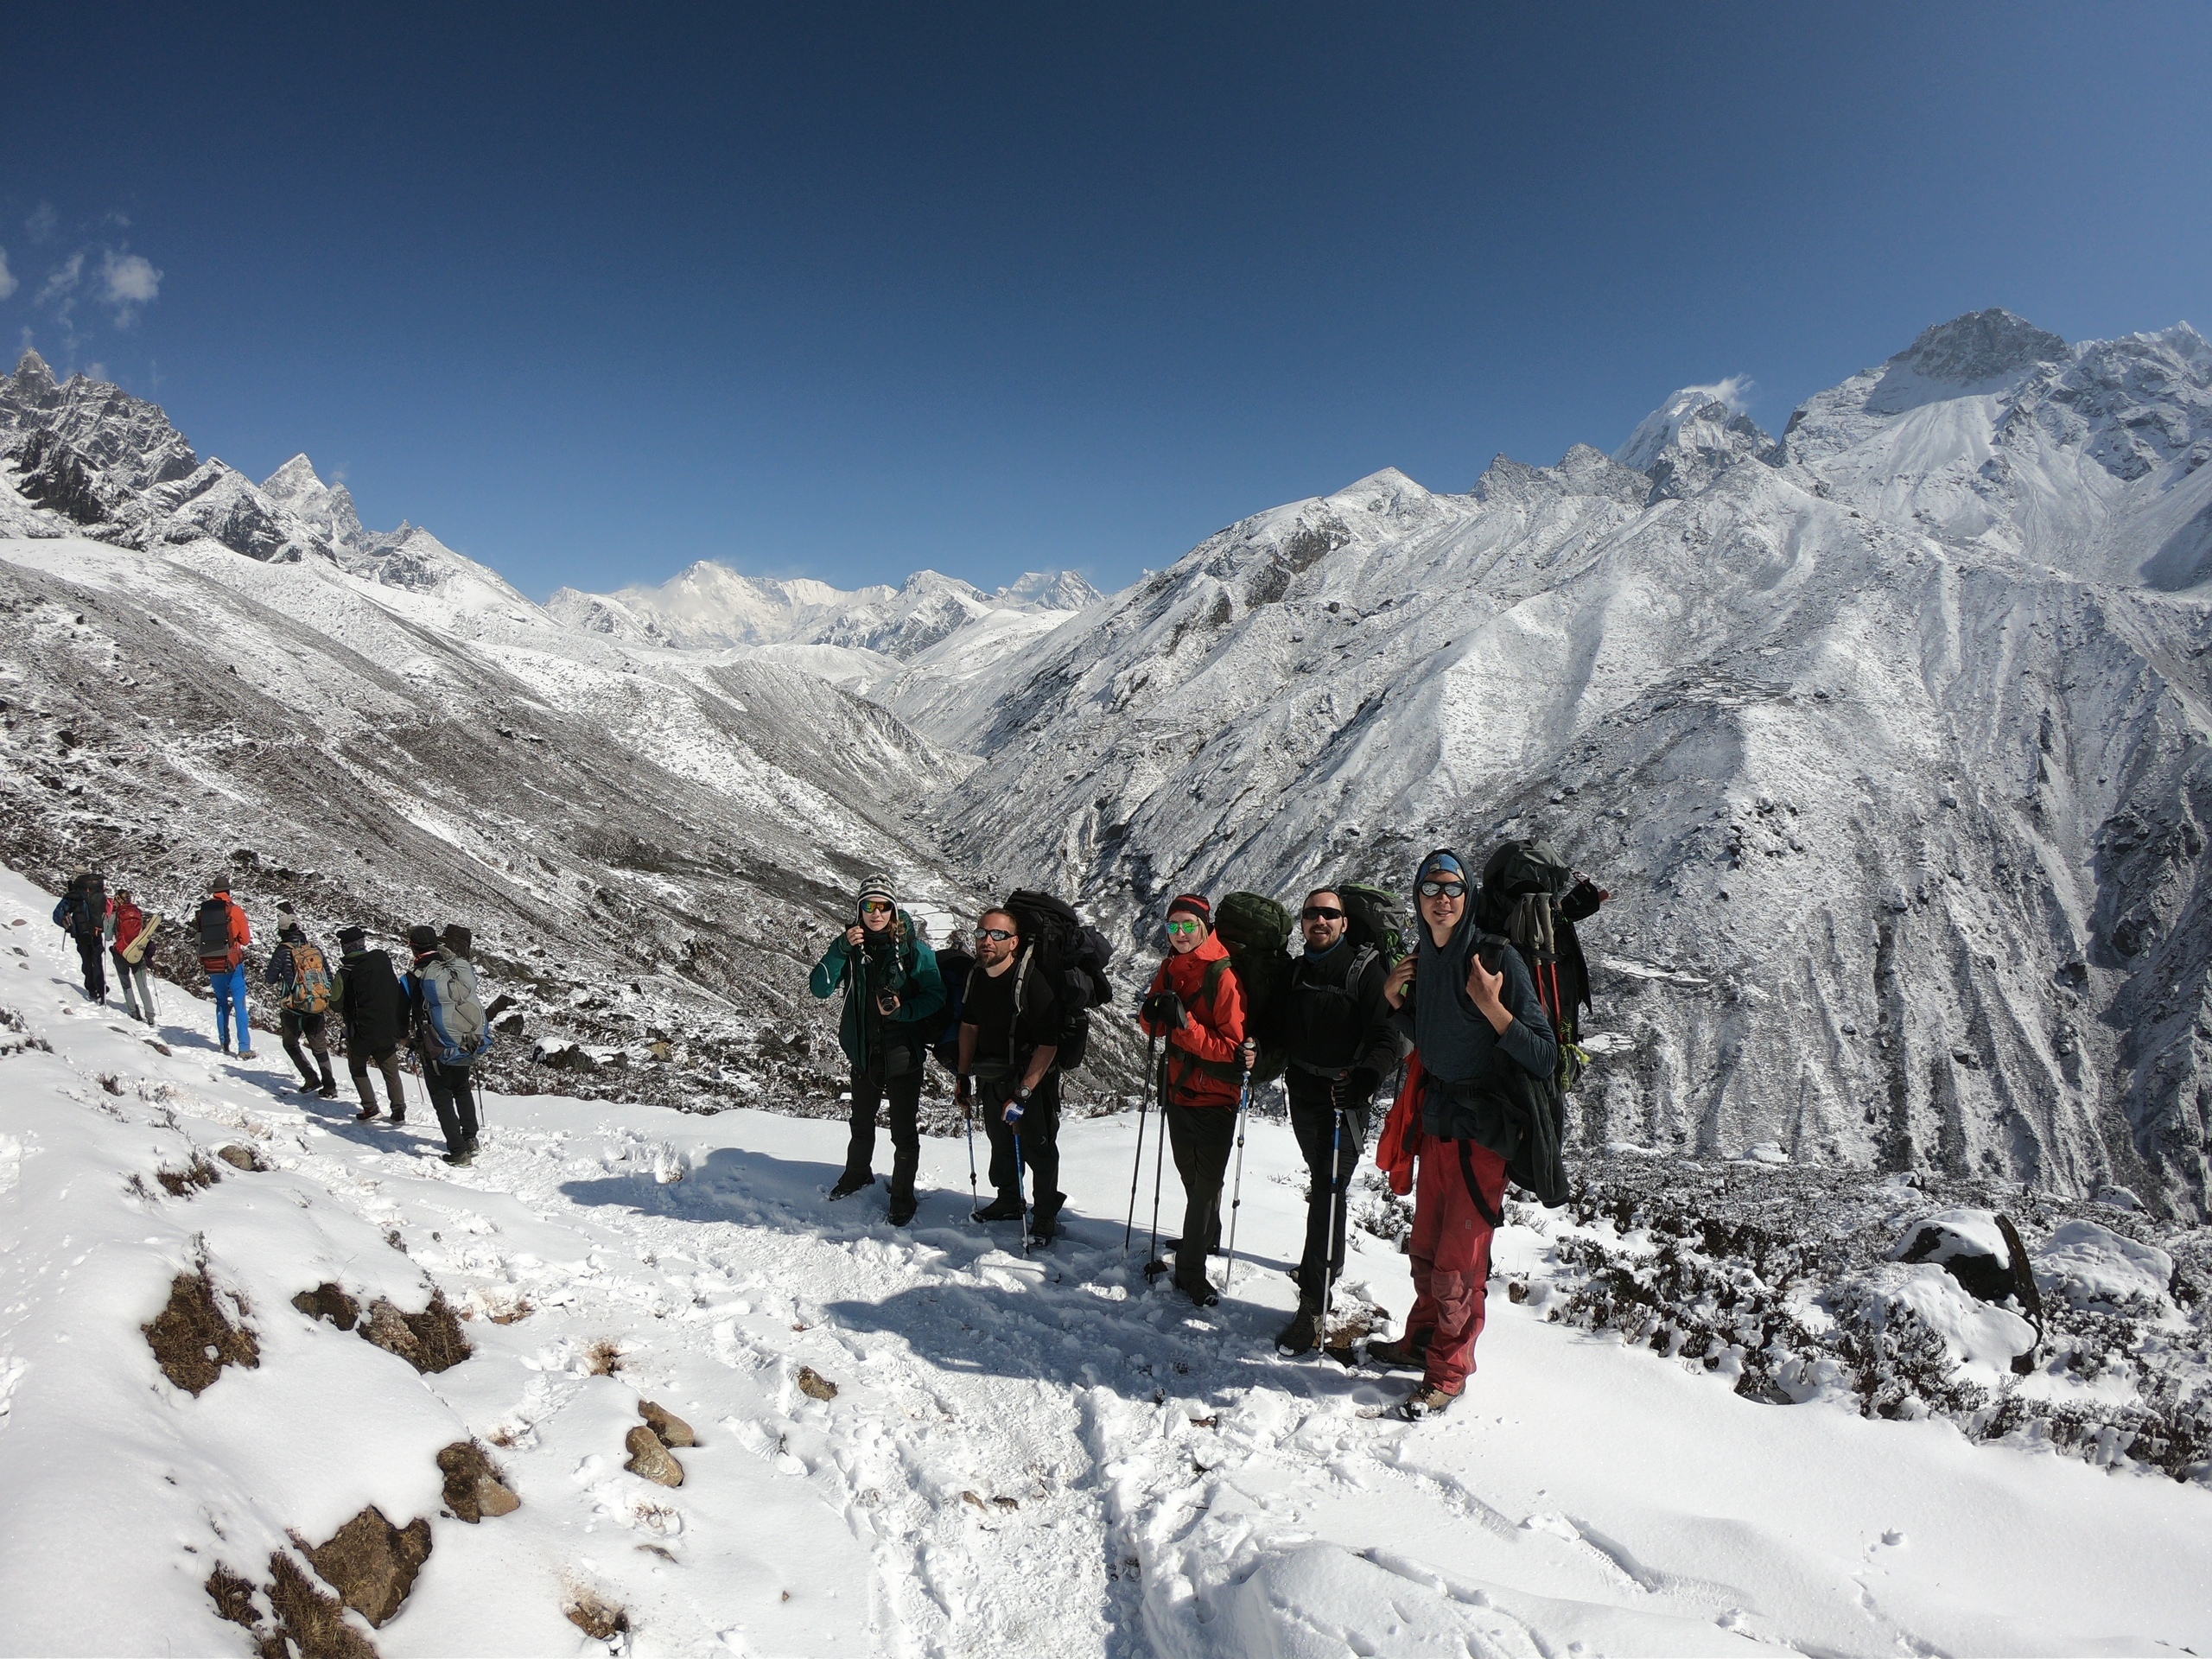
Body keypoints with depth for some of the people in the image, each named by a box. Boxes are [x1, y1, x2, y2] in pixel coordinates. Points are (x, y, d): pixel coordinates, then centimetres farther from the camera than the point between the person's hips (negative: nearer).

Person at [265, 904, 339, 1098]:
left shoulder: (283, 951, -8)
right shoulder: (315, 949, 4)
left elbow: (270, 979, -3)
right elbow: (329, 976, 9)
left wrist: (263, 974, 20)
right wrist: (327, 1003, 23)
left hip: (294, 1010, -4)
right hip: (318, 1009, 4)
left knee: (291, 1043, 18)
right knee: (319, 1046, 16)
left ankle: (312, 1079, 6)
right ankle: (330, 1087, 11)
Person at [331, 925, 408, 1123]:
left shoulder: (345, 972, -13)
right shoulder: (383, 960, -4)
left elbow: (335, 1005, -8)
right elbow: (398, 993, 6)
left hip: (361, 1032, -3)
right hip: (388, 1030, 3)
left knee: (358, 1068, 18)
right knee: (391, 1071, 14)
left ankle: (370, 1107, 11)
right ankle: (399, 1110, 11)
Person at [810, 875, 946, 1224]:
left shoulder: (913, 947, -10)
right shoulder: (850, 944, -1)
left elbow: (935, 996, -8)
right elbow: (819, 988, -11)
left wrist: (902, 1010, -25)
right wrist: (842, 949, -22)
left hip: (903, 1053, -4)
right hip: (863, 1051, 4)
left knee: (903, 1131, 1)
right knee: (861, 1122, 23)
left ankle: (903, 1196, 19)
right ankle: (857, 1174, 48)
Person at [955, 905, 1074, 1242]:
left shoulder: (1032, 981, -26)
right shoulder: (976, 976, -3)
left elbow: (1048, 1045, -26)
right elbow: (969, 1026, 12)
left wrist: (1023, 1094, -27)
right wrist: (964, 1079, 12)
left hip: (1033, 1076, -7)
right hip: (990, 1075, 7)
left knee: (1037, 1148, 0)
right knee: (1000, 1142, 19)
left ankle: (1046, 1217, 16)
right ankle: (1009, 1202, 38)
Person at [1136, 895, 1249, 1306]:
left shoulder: (1222, 975, -18)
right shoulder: (1170, 969, 3)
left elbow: (1233, 1046, -19)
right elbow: (1156, 1028, 10)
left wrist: (1185, 1024, -30)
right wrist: (1151, 1015, -13)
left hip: (1215, 1097, -7)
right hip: (1178, 1089, 7)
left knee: (1206, 1182, -2)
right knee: (1190, 1175, 21)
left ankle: (1191, 1269, 6)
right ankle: (1207, 1238, 42)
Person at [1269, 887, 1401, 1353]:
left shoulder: (1366, 969, -10)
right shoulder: (1297, 970, 9)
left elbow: (1387, 1039, -17)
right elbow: (1282, 1031, 19)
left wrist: (1365, 1079, -33)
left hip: (1345, 1100, -6)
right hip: (1303, 1093, 6)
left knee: (1328, 1192, -10)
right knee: (1322, 1183, 21)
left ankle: (1313, 1306, -9)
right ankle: (1326, 1259, 40)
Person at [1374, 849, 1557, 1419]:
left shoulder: (1498, 958, -17)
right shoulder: (1423, 960, 5)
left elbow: (1544, 1058, -19)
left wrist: (1491, 1006, -31)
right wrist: (1396, 1002, 2)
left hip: (1484, 1130, -6)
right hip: (1437, 1120, 6)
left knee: (1458, 1263, 0)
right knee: (1426, 1248, 16)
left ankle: (1448, 1372, 17)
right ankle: (1421, 1341, 35)